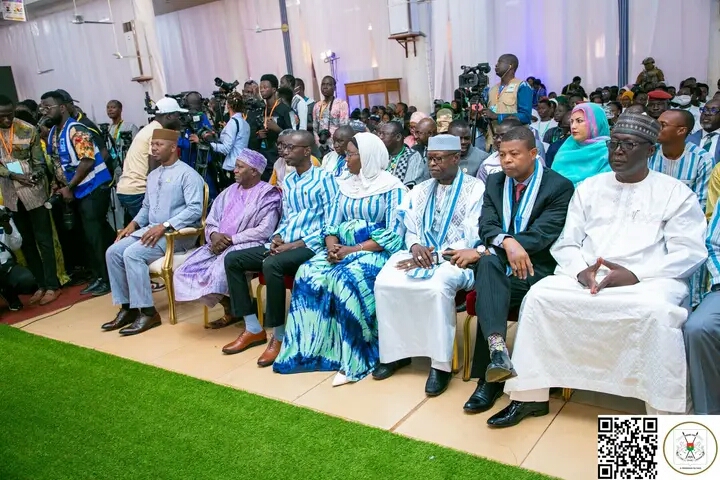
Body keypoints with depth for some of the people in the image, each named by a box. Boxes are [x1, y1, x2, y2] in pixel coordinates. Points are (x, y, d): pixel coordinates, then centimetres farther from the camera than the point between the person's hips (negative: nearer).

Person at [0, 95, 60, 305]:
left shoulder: (28, 130, -6)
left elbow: (39, 162, -3)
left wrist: (36, 175, -23)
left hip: (33, 191, -3)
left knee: (43, 239, 0)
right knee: (26, 241, 10)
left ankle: (52, 285, 6)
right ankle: (41, 284, 19)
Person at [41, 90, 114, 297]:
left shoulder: (76, 130, -15)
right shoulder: (52, 133, 11)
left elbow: (87, 161, -21)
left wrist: (69, 187, -16)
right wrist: (60, 186, 5)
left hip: (93, 187, -8)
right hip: (78, 191, 8)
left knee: (95, 235, -7)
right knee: (91, 235, 12)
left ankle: (108, 279, 2)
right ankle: (100, 277, 19)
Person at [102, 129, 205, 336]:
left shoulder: (187, 174, -9)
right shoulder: (153, 175, 19)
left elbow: (194, 209, -20)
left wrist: (165, 226, -26)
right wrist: (134, 223, 4)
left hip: (178, 233, -8)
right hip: (151, 229, 8)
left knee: (132, 254, -27)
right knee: (113, 252, -8)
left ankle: (148, 312, -18)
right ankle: (128, 307, -1)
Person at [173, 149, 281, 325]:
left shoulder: (268, 195, -5)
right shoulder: (230, 191, 16)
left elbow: (264, 231, -16)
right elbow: (211, 221, 14)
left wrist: (231, 239, -16)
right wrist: (214, 235, -10)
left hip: (249, 247, -7)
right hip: (221, 244, 7)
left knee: (218, 274, -32)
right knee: (186, 271, -10)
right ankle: (230, 309, 5)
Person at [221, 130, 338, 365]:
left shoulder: (324, 179, -6)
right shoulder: (287, 182, 17)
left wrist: (295, 244, -17)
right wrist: (277, 238, 0)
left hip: (310, 246, -8)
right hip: (284, 245, 8)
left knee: (271, 265, -36)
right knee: (232, 259, -6)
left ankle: (279, 336, -20)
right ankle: (253, 329, -2)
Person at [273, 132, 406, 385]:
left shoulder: (392, 187, -5)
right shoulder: (346, 185, 16)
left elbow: (393, 235, -13)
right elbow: (331, 224, 13)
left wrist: (353, 250, -18)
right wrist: (332, 247, -10)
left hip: (375, 251, -6)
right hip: (342, 249, 6)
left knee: (345, 280, -34)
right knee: (308, 274, -21)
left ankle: (351, 356, -23)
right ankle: (310, 347, -15)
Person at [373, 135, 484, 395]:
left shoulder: (475, 188, -1)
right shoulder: (421, 191, 18)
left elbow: (472, 237, -10)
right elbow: (410, 230, 16)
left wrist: (435, 257, -19)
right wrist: (415, 247, -10)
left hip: (454, 258, -5)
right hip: (419, 254, 6)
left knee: (437, 288, -36)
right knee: (384, 283, -21)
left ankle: (441, 364, -24)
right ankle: (396, 352, -8)